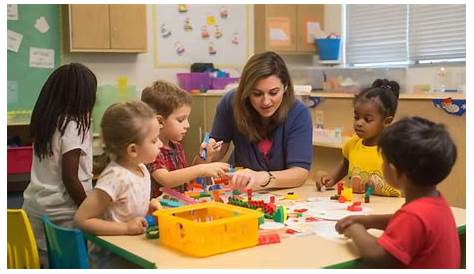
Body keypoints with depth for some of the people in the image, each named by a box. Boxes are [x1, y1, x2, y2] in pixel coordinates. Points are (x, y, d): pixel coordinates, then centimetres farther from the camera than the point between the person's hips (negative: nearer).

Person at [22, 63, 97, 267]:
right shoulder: (73, 125, -15)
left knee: (43, 262, 13)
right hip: (61, 214, -7)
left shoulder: (45, 121, 6)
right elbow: (70, 179, -16)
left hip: (35, 207, 7)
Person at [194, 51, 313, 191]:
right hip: (238, 191, 2)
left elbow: (301, 172, -24)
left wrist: (263, 178, -43)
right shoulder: (231, 103, -13)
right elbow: (221, 149, 2)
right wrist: (209, 155, -21)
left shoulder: (299, 114, -18)